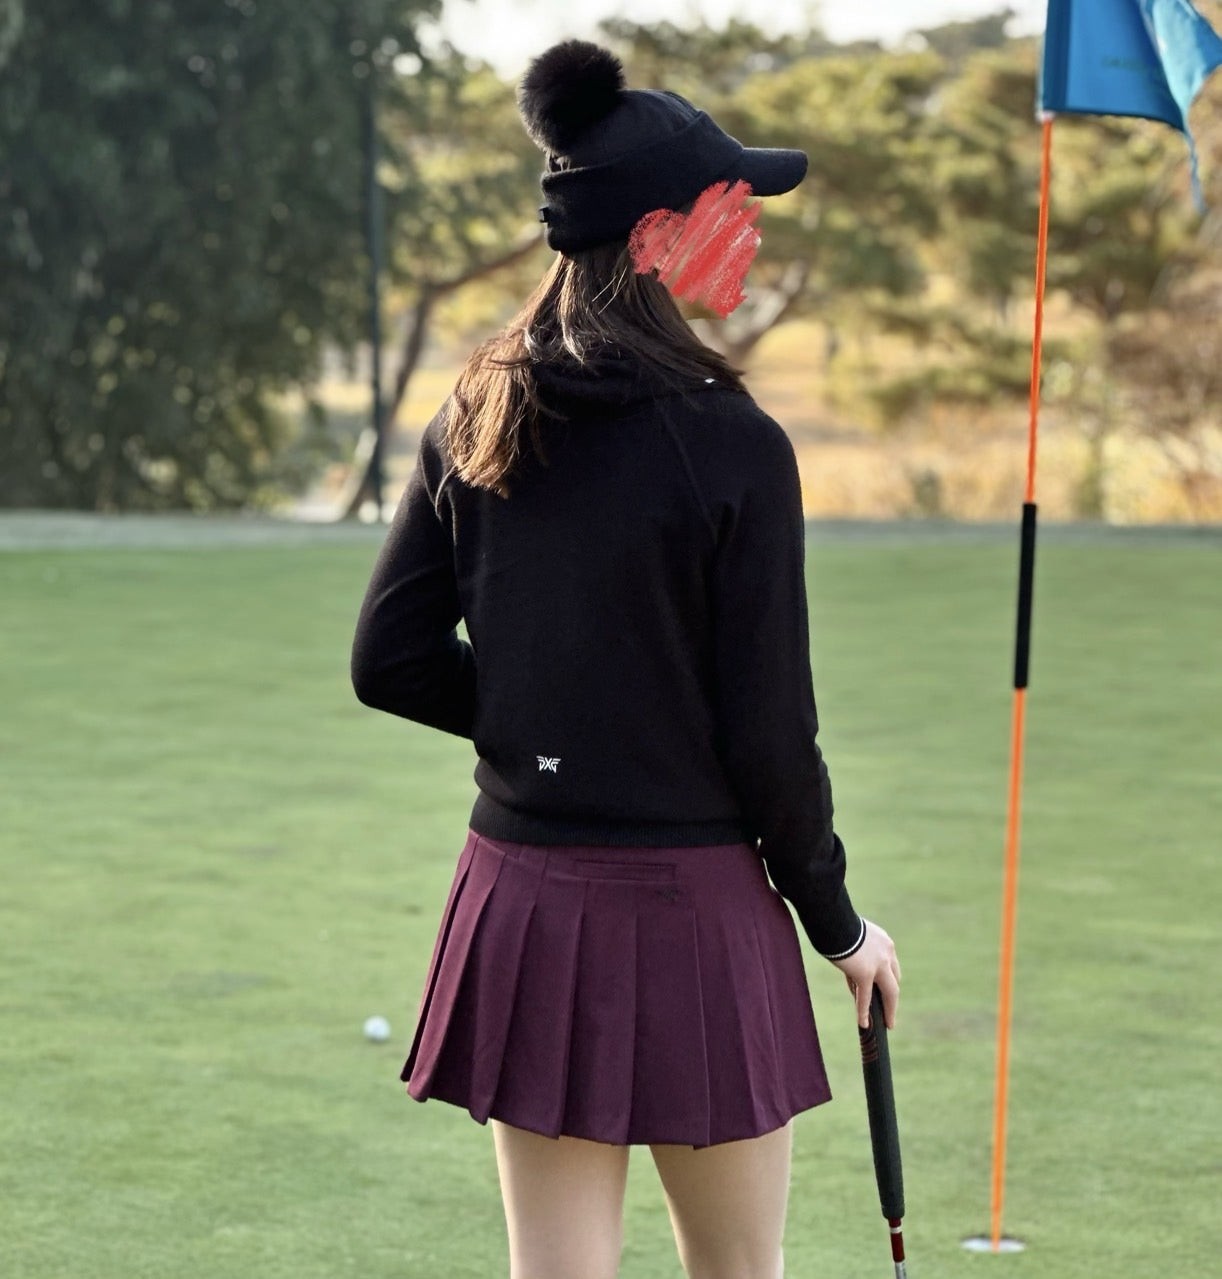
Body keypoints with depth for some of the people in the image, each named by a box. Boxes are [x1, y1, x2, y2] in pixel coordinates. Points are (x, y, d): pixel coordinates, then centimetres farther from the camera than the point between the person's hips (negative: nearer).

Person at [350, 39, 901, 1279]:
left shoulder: (475, 427, 2)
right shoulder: (728, 445, -14)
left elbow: (391, 662, 5)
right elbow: (769, 728, -11)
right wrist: (837, 920, 2)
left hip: (521, 898, 5)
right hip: (689, 900, -5)